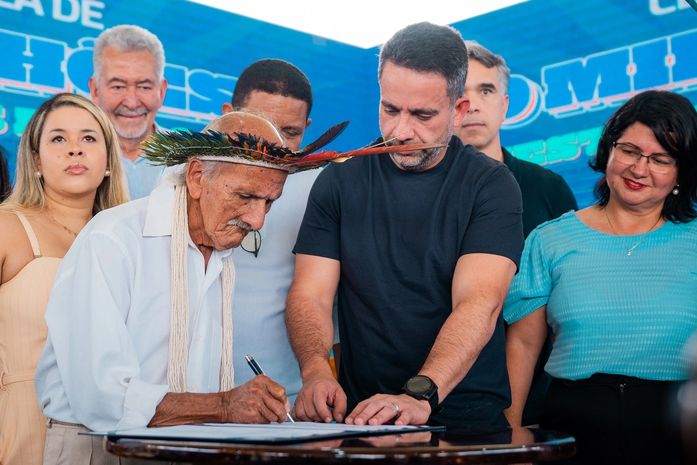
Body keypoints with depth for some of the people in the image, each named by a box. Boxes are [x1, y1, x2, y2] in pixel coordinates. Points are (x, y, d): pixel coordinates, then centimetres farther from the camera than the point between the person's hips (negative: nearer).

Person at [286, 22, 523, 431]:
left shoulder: (491, 185, 0)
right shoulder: (339, 182, 8)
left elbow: (479, 303, -13)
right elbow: (310, 295, 2)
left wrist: (420, 395, -27)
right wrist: (316, 370, -18)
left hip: (467, 419, -2)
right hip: (358, 414, 3)